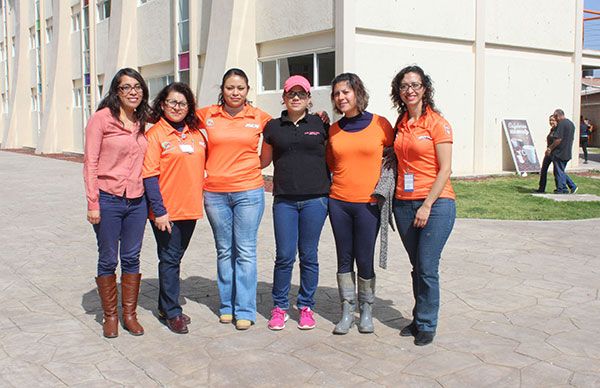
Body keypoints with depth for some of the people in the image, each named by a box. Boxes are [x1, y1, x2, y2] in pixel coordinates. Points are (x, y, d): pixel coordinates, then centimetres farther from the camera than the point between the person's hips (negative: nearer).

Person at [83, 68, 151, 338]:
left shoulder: (141, 123, 9)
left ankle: (130, 314, 23)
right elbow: (90, 163, -8)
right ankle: (110, 316, 21)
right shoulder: (102, 118, -7)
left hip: (137, 201, 5)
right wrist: (93, 204, -12)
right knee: (108, 260, 6)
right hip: (108, 200, -4)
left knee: (132, 258, 10)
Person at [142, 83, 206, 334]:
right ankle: (172, 312, 12)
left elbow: (204, 164, 18)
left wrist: (199, 200, 9)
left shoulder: (196, 133, 9)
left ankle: (165, 305, 28)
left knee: (175, 257, 15)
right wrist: (159, 210, -16)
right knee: (169, 259, 2)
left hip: (190, 208, 6)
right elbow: (150, 176, -11)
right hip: (166, 211, -5)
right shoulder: (155, 134, -7)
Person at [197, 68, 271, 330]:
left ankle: (245, 310, 8)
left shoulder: (259, 117, 1)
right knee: (224, 250, 11)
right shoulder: (208, 115, 3)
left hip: (248, 191, -2)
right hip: (215, 193, 2)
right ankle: (227, 306, 22)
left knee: (245, 251, 0)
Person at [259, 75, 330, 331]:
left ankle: (306, 307, 20)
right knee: (284, 255, -1)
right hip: (284, 200, 1)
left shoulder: (320, 125, 6)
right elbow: (263, 161, 20)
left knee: (308, 255, 6)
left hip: (315, 199, 0)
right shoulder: (273, 127, 9)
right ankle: (279, 307, 15)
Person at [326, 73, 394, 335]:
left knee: (365, 260, 1)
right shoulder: (334, 129, 8)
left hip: (368, 203, -3)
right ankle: (347, 311, 19)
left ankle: (367, 311, 20)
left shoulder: (380, 124, -3)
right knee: (344, 259, 9)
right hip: (339, 202, 3)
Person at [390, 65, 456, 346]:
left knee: (427, 268, -4)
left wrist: (427, 205, -14)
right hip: (404, 204, 5)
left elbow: (445, 169, -9)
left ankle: (427, 325, 11)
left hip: (435, 204, -5)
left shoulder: (437, 123, -6)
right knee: (417, 267, 13)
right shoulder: (400, 124, 11)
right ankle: (419, 319, 24)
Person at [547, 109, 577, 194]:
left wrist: (550, 148, -12)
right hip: (567, 153, 9)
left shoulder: (561, 124, -16)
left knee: (559, 172, 0)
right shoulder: (571, 123, 14)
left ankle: (560, 189, 4)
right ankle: (572, 186, 13)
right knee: (561, 172, 17)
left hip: (559, 152, -9)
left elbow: (558, 139, -22)